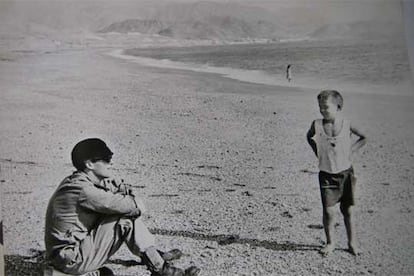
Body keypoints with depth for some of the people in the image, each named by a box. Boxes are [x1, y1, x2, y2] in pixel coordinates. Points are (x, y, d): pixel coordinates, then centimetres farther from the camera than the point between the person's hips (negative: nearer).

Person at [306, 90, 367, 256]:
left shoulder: (347, 124, -8)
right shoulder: (317, 125, -5)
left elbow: (364, 138, 8)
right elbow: (309, 137, 17)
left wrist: (350, 150, -1)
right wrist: (317, 152, 6)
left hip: (346, 172, 0)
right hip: (326, 174, 0)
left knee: (347, 210, 6)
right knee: (328, 210, -3)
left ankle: (351, 243, 23)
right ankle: (329, 243, 16)